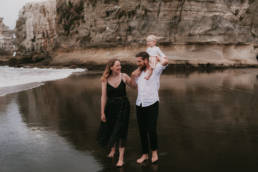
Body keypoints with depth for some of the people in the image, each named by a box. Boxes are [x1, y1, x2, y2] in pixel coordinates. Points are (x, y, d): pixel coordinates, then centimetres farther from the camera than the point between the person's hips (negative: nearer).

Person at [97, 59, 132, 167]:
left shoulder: (124, 77, -4)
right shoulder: (105, 80, -4)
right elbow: (104, 96, -2)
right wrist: (102, 112, -2)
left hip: (123, 107, -2)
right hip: (110, 107, 2)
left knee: (120, 132, -1)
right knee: (110, 130, 15)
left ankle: (121, 158, 8)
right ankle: (112, 150, 45)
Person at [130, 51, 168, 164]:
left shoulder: (155, 70, -5)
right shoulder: (139, 72, 14)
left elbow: (165, 61, -23)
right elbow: (134, 86, 22)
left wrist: (157, 57, -3)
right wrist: (133, 77, 4)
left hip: (152, 104, -6)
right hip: (139, 105, 6)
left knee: (151, 130, -6)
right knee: (142, 131, 9)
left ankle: (154, 151, 18)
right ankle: (144, 154, 22)